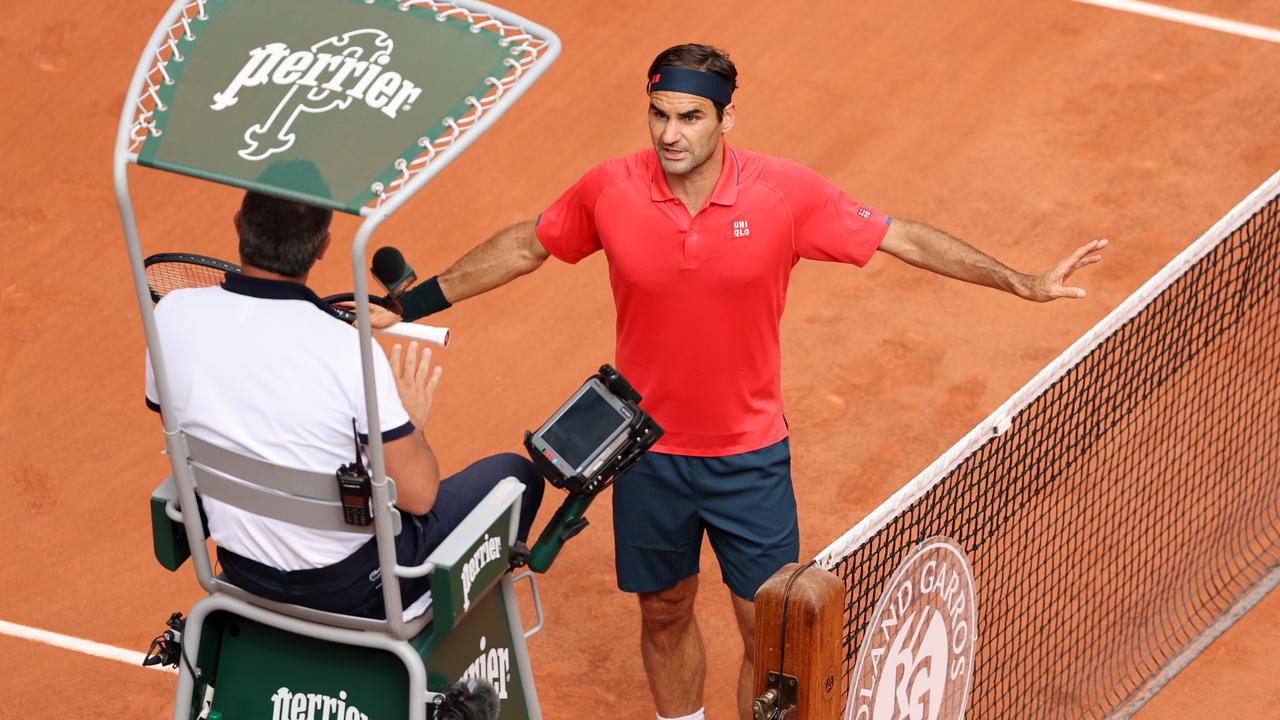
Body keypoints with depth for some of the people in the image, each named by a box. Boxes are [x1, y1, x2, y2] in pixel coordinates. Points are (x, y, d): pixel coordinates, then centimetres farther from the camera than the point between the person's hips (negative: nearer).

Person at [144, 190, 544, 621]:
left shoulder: (173, 315, -15)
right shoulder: (349, 353, -27)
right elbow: (418, 496, -19)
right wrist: (412, 423, 2)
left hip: (244, 576, 5)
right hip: (349, 589, -5)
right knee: (516, 475, 17)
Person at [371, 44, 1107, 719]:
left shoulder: (787, 192, -17)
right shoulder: (610, 189, -13)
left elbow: (906, 239, -8)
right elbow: (524, 247, 4)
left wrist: (1023, 283, -12)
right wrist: (410, 306, 6)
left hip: (750, 457, -1)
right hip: (648, 454, 1)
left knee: (769, 633, 2)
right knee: (664, 613, 17)